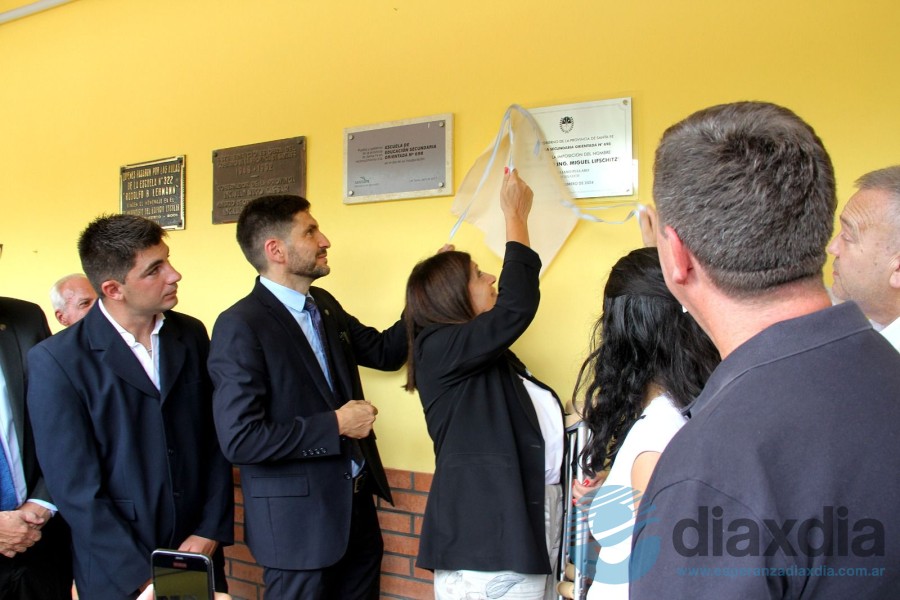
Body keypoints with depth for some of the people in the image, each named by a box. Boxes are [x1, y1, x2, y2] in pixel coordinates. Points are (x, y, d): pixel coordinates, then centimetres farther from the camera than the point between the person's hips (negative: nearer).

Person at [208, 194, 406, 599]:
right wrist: (335, 425, -18)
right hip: (298, 519, -7)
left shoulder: (324, 305, 7)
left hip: (355, 505, 8)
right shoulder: (240, 326, -18)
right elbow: (240, 440, -23)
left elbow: (383, 352, 16)